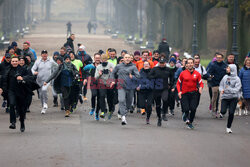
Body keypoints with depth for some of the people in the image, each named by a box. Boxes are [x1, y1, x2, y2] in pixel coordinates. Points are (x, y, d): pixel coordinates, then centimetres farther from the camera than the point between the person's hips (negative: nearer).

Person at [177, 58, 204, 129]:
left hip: (194, 93, 1)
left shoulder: (197, 74, 3)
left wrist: (200, 87, -16)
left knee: (193, 109, -9)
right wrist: (179, 91, -6)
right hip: (184, 94, -1)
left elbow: (201, 83, 7)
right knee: (186, 109, -11)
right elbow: (178, 83, 8)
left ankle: (190, 122, 13)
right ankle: (185, 115, 26)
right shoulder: (183, 73, 0)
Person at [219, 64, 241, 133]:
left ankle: (228, 127, 13)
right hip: (225, 97, 3)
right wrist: (221, 90, -8)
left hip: (233, 98, -3)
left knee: (231, 113, -2)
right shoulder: (225, 77, 5)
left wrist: (228, 89, -23)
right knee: (223, 111, -12)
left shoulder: (237, 79, -8)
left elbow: (236, 89, -13)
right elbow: (221, 85, 12)